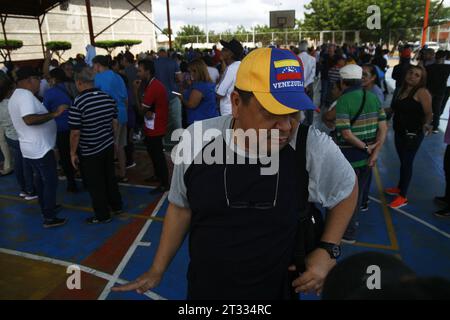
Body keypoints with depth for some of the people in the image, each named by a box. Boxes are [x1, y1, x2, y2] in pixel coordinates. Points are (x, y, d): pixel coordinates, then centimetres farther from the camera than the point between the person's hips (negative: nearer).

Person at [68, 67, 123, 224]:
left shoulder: (78, 103, -19)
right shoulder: (108, 97, -3)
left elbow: (75, 133, -18)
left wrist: (73, 153, -6)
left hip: (89, 152, -6)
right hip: (108, 146, 6)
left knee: (95, 184, 9)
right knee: (110, 177, 22)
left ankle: (103, 215, 21)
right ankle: (116, 206, 35)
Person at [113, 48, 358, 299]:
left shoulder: (315, 149, -21)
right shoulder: (197, 139, -16)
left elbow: (348, 189, 1)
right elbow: (181, 207, 0)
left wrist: (328, 250, -10)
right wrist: (157, 270, 6)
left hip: (275, 290, -1)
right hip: (203, 288, 2)